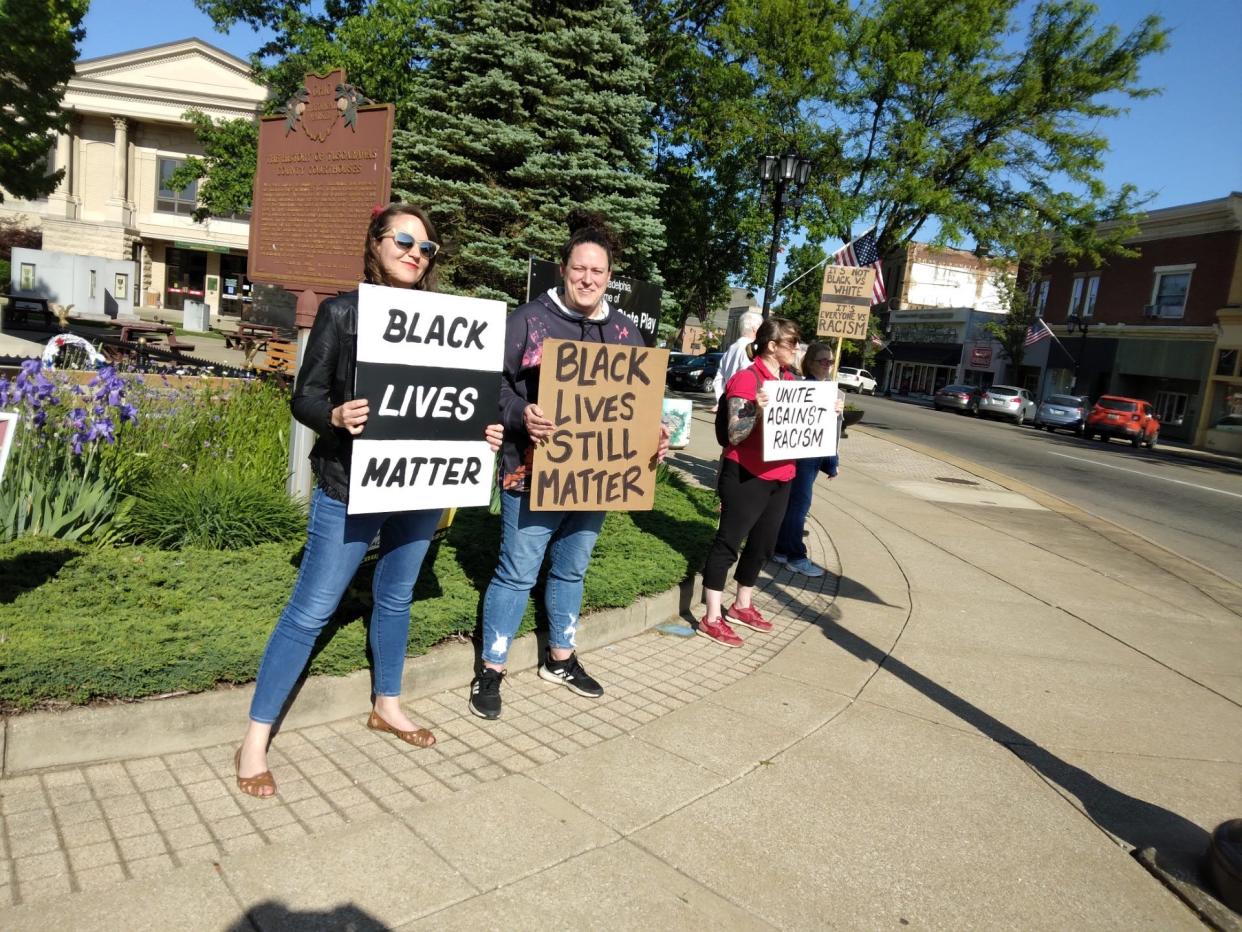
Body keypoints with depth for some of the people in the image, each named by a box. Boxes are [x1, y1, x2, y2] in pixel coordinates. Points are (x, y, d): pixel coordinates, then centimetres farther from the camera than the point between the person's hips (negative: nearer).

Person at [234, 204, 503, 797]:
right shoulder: (341, 312, -4)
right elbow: (304, 398, -6)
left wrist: (481, 432, -9)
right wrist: (336, 415, -26)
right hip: (350, 486, -4)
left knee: (396, 599, 18)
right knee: (310, 610, 0)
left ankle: (386, 707, 38)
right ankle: (255, 739, 14)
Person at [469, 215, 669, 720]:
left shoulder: (624, 331, 10)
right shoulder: (529, 319, -6)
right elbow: (492, 382, -9)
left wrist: (655, 436, -4)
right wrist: (520, 415, -28)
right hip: (534, 474, -5)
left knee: (572, 570, 19)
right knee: (517, 574, 2)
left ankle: (561, 659, 37)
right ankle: (491, 671, 18)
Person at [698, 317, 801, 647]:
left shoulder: (789, 379, 10)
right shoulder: (746, 380, -14)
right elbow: (735, 435, -18)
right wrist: (758, 409, -32)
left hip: (780, 477, 9)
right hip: (747, 477, -8)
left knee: (763, 544, 16)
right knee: (728, 542, -2)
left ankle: (741, 606, 33)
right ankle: (712, 619, 6)